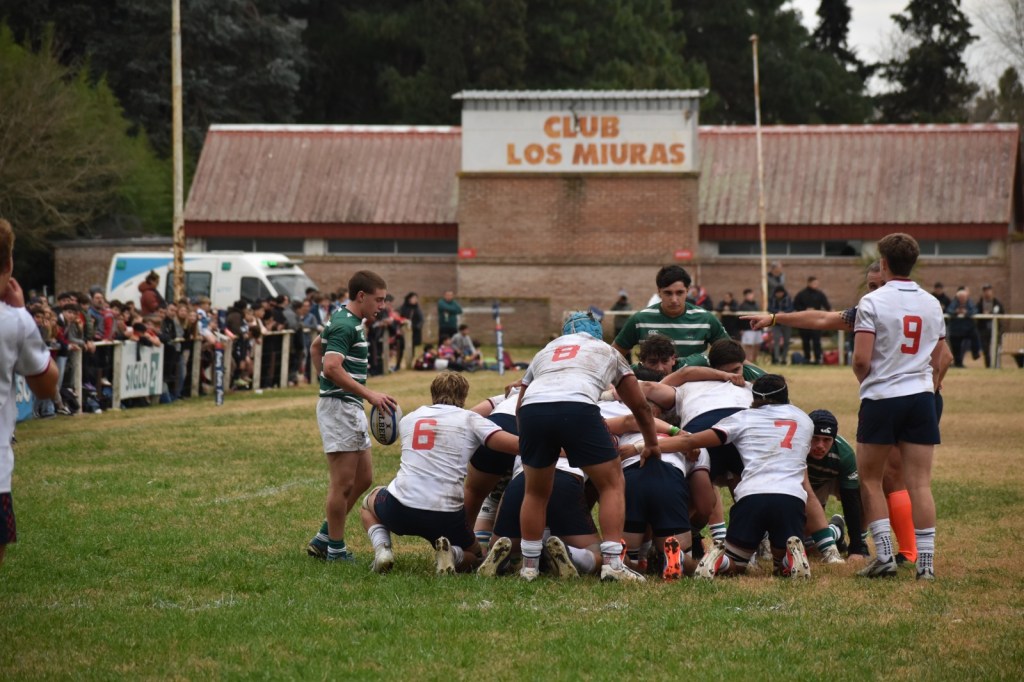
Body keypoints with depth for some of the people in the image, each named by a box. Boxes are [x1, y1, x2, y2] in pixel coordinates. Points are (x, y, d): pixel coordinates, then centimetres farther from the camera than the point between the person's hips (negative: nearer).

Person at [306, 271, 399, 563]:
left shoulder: (344, 320, 15)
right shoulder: (345, 325, -17)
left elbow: (315, 347, 29)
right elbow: (333, 366, -28)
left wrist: (327, 383, 25)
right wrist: (370, 394, -30)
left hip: (352, 409, 10)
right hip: (339, 407, -10)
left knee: (363, 478, 12)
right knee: (343, 484, -4)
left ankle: (323, 539, 17)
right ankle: (335, 550, 4)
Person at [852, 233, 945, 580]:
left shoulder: (872, 302, -8)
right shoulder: (932, 304, 9)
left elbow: (861, 360, -13)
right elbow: (937, 360, 15)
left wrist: (863, 378, 7)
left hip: (881, 397, -4)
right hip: (921, 396, 4)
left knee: (870, 479, 9)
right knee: (920, 483, 1)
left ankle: (884, 555, 1)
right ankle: (926, 562, -3)